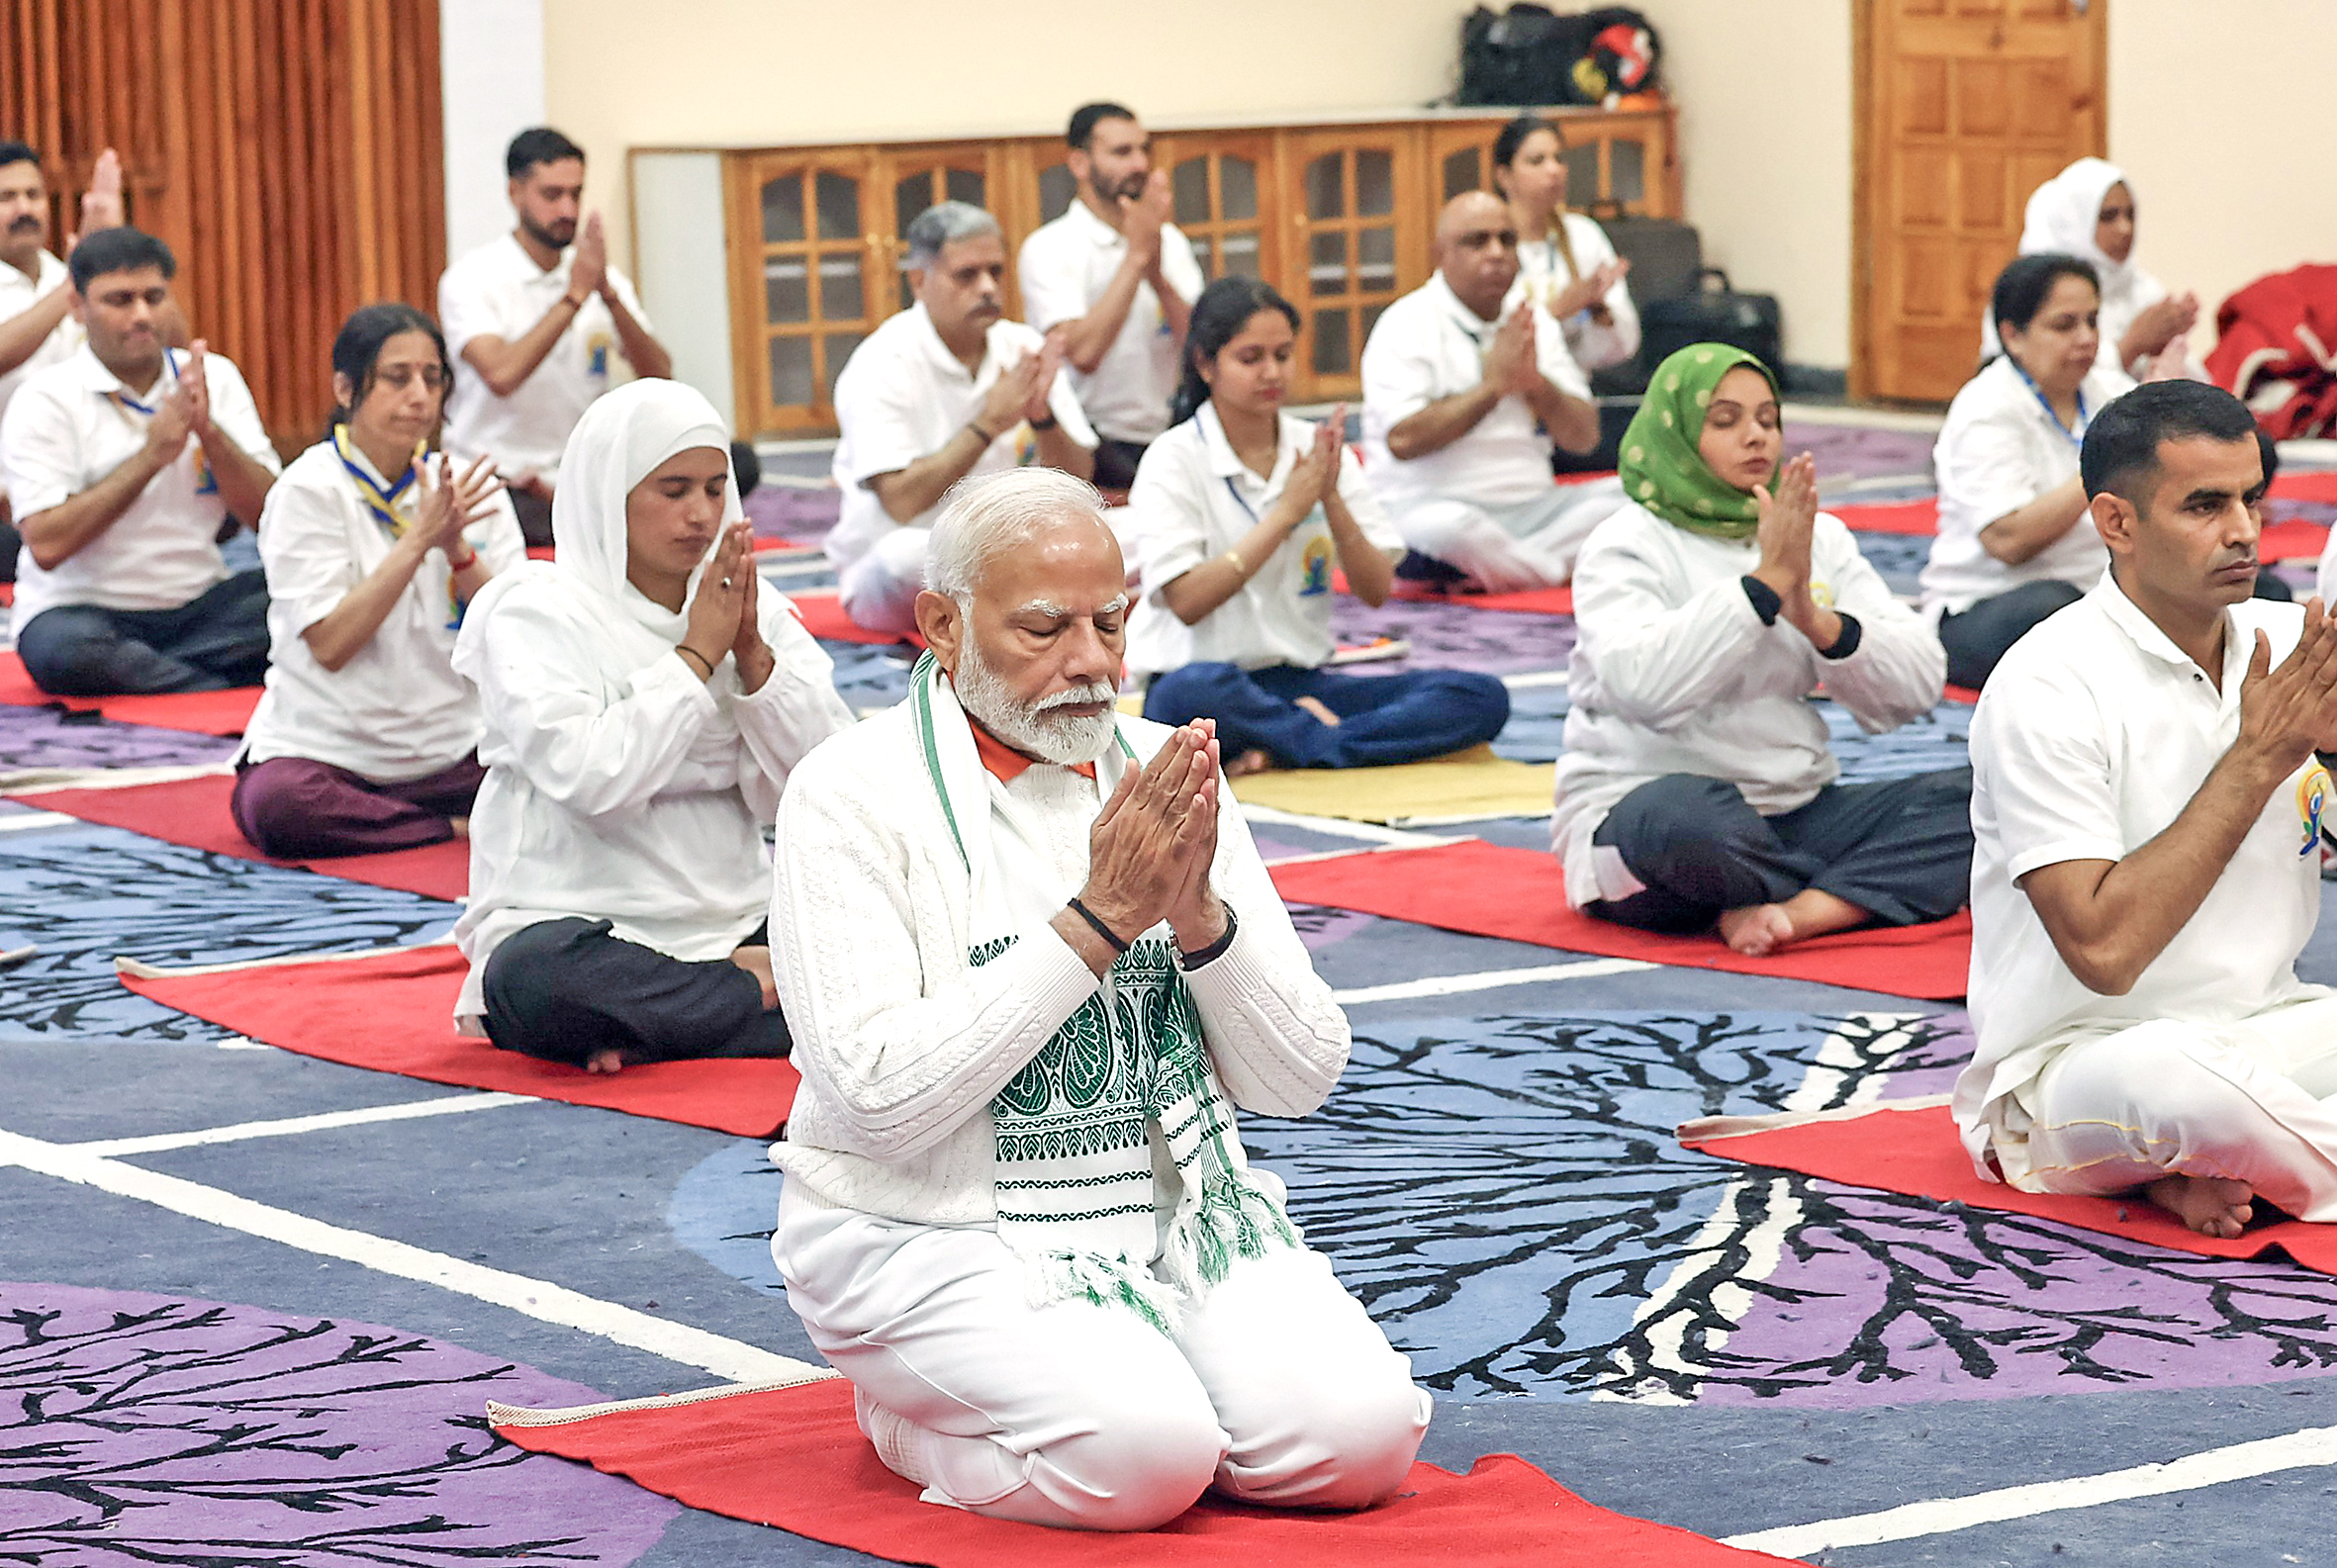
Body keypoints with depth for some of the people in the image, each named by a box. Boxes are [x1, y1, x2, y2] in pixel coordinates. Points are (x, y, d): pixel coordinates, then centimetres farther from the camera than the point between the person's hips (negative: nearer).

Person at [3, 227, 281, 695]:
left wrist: (209, 432, -16)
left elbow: (270, 514, 0)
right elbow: (46, 546, -17)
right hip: (87, 612, -4)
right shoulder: (47, 399, -5)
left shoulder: (216, 378, 7)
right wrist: (151, 455, -17)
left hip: (203, 604, 4)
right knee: (58, 648, -38)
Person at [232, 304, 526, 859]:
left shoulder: (466, 487, 8)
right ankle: (460, 830, -21)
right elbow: (330, 646, -13)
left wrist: (458, 549, -15)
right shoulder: (308, 491, -4)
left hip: (455, 751, 1)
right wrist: (418, 540, -17)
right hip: (329, 749, -1)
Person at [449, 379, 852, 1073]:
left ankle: (646, 1032, -21)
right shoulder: (535, 612, -3)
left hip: (736, 923, 4)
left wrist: (754, 655, -9)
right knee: (534, 981, -39)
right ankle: (762, 990, -21)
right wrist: (698, 655, -12)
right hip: (580, 925, -4)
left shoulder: (748, 603, 11)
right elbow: (592, 778, -19)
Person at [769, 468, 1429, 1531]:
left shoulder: (1166, 775, 7)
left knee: (1358, 1435, -19)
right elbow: (881, 1094, -21)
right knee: (1145, 1453, -28)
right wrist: (1100, 919, -22)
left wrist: (1199, 917, -16)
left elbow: (1299, 1080, 4)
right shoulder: (853, 796, -9)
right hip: (936, 1233, -4)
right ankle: (909, 1411, 3)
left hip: (1173, 1211, 5)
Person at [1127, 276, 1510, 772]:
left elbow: (1376, 591, 4)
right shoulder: (1173, 461, -3)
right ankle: (1326, 734, -19)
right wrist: (1286, 512, -15)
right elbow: (1186, 601, -15)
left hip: (1302, 683, 5)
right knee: (1193, 692, -43)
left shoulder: (1319, 449, 10)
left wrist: (1331, 499, -12)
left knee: (1483, 698, -17)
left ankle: (1284, 748, -24)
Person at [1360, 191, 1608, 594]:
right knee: (1440, 525, -40)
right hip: (1432, 501, -6)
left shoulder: (1533, 322, 14)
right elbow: (1403, 440, -18)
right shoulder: (1407, 324, -4)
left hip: (1528, 508, 6)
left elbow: (1584, 437, 10)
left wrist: (1536, 381, -9)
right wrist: (1493, 384, -14)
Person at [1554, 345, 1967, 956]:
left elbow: (1917, 687, 3)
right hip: (1638, 809, -5)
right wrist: (1767, 580, -21)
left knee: (1975, 797, -17)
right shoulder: (1629, 545, -4)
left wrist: (1817, 620, -15)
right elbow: (1644, 684, -25)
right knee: (1694, 815, -41)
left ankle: (1794, 911, -33)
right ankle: (1867, 893, -14)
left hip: (1795, 810, 6)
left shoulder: (1819, 537, 12)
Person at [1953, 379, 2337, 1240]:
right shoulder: (2046, 686, -15)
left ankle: (2207, 1171, -13)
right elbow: (2103, 949, -23)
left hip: (2266, 1025, 7)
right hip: (2072, 1061, -7)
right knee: (2180, 1076, -40)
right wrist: (2256, 758, -21)